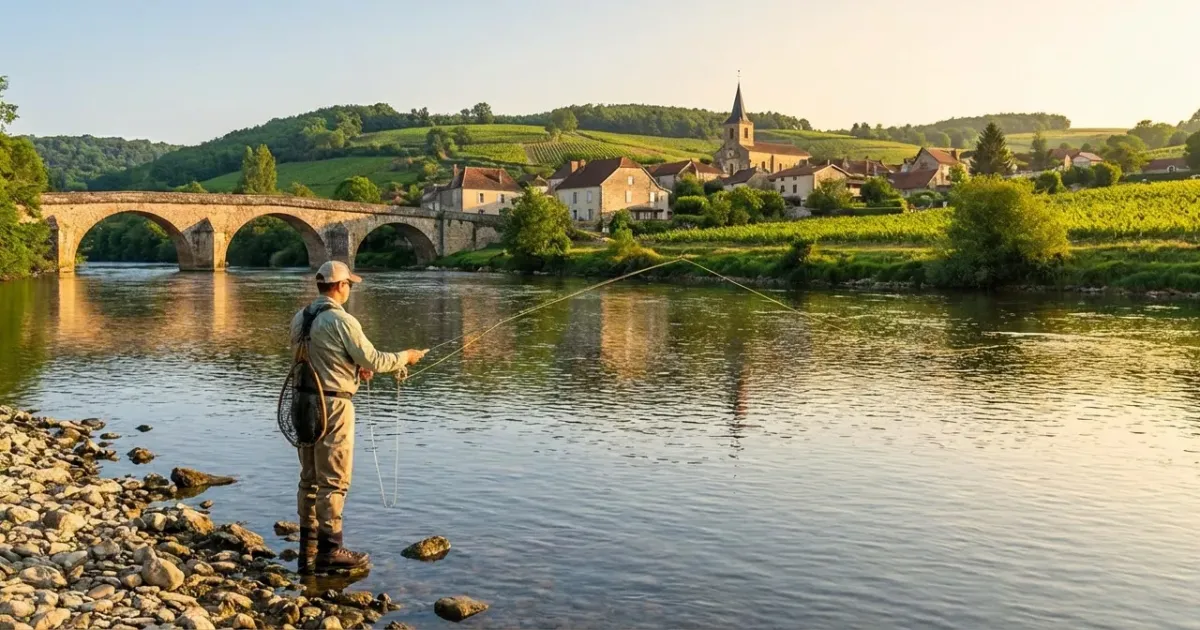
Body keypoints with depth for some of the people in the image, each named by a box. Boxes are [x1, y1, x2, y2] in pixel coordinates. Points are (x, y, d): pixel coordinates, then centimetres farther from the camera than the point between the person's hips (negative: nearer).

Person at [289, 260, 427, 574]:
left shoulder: (300, 318, 8)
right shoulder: (341, 321, -17)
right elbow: (373, 360, -14)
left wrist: (353, 368, 18)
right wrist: (404, 357, 2)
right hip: (333, 405, -8)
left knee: (309, 477, 15)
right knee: (334, 481, 0)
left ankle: (308, 547, 24)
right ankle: (330, 551, 6)